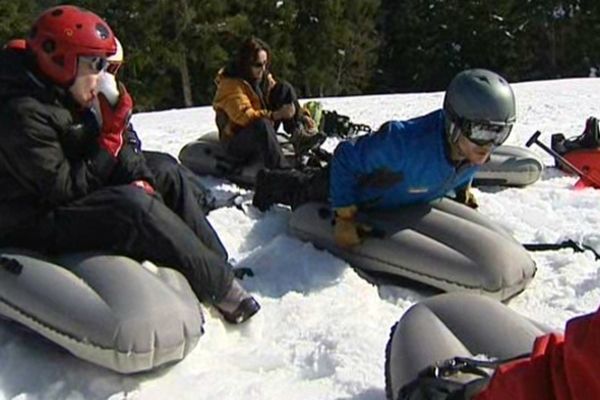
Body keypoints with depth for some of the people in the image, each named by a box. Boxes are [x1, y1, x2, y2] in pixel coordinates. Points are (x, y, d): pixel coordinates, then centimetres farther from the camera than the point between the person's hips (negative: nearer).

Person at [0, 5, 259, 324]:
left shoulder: (67, 97, 5)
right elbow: (63, 189, -26)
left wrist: (140, 178, -14)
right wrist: (111, 137, -23)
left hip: (78, 198, 10)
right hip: (37, 224, -10)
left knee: (167, 178, 4)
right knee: (132, 205, -33)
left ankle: (219, 265, -3)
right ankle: (220, 287, -23)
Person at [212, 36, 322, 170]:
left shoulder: (264, 77, 5)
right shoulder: (230, 84, -19)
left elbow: (285, 100, 9)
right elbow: (244, 116, -30)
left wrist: (302, 115, -8)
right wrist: (276, 115, -38)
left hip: (262, 134, 7)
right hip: (237, 142, -7)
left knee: (284, 88, -4)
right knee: (262, 125, -43)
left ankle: (299, 136, -17)